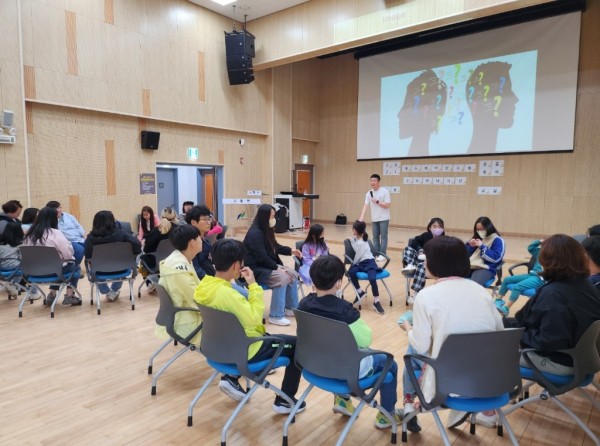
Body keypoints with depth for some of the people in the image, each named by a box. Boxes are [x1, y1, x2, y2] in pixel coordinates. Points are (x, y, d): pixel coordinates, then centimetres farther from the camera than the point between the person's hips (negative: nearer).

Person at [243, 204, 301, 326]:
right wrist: (277, 267, -20)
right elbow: (262, 258, -25)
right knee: (282, 278, -28)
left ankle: (291, 308, 14)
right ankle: (276, 316, -20)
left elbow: (275, 247, 24)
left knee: (293, 274, 1)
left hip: (268, 265, 10)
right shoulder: (255, 234, -21)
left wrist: (291, 251, 13)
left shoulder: (266, 231, 9)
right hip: (255, 269, -10)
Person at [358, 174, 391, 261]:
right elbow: (365, 206, -3)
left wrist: (377, 202, -23)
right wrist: (361, 217, -14)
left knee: (383, 237, -2)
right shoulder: (369, 193, 2)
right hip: (374, 219, 5)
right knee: (375, 237, 9)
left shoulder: (385, 191, -12)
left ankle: (382, 254, 1)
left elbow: (387, 205, -14)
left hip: (383, 218, -5)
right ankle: (376, 253, 16)